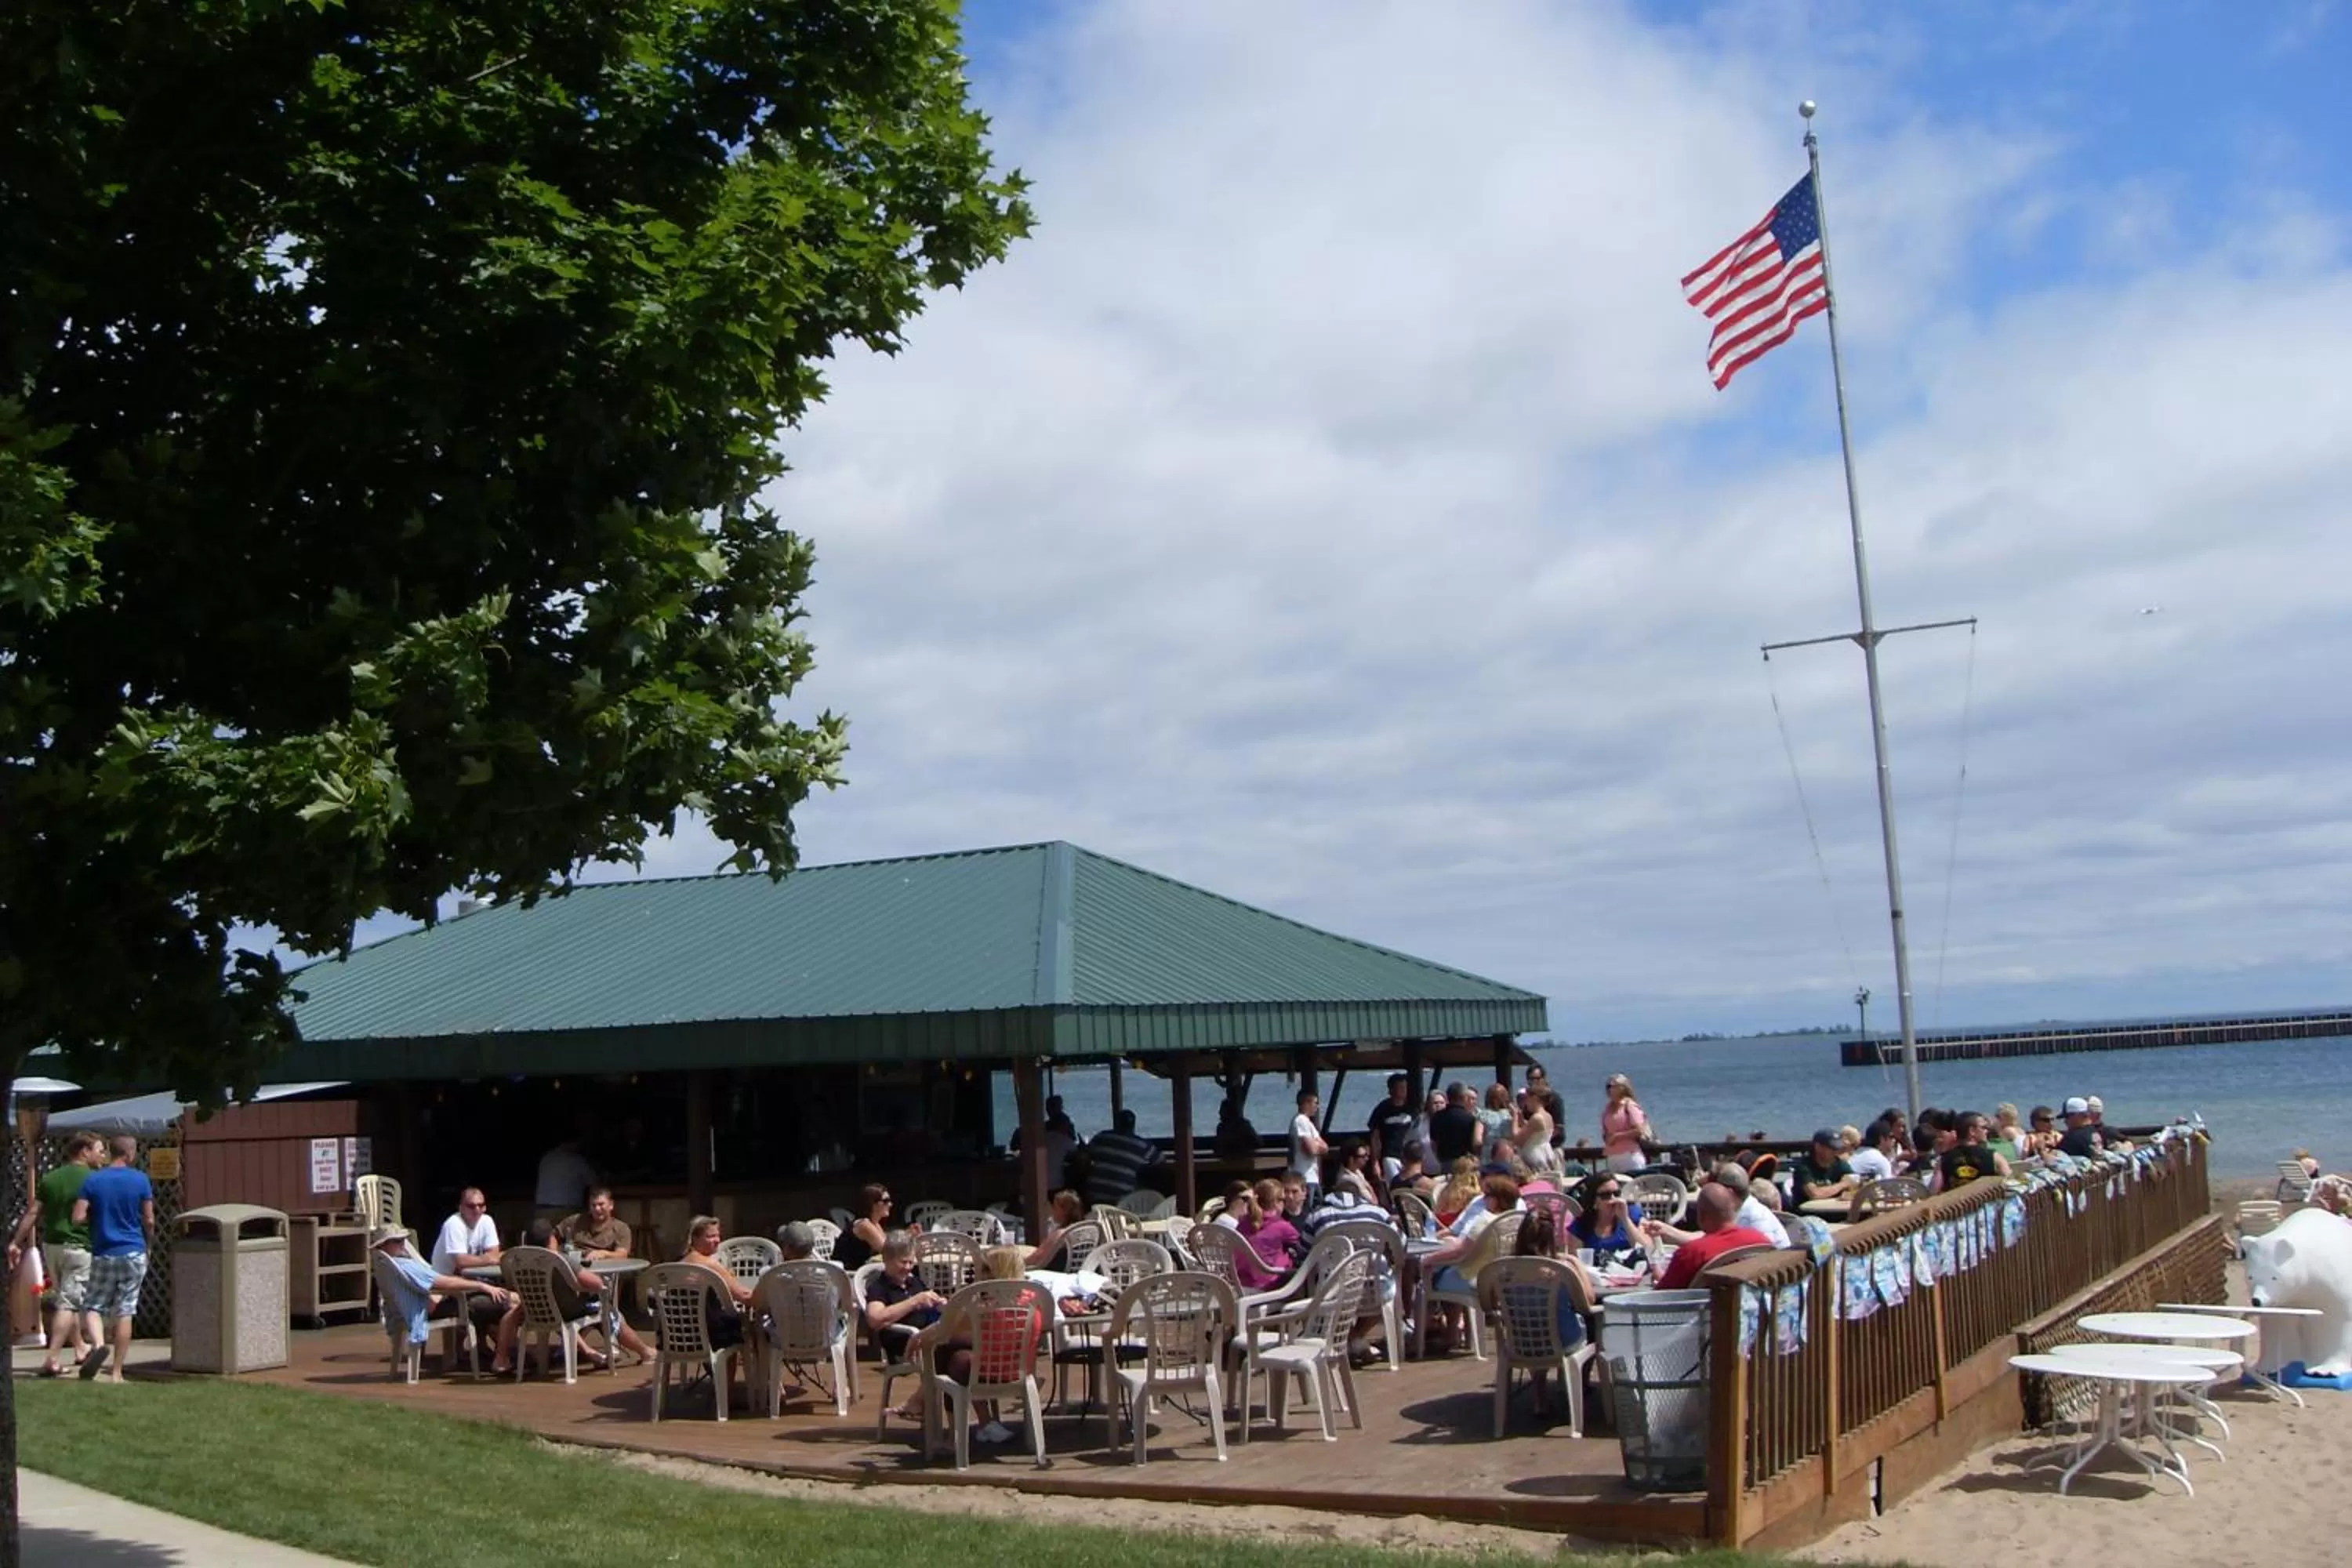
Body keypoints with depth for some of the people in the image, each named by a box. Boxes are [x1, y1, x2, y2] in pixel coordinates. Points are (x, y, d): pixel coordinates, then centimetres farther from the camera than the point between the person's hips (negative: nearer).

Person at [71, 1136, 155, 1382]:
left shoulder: (92, 1180, -2)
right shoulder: (140, 1180, -4)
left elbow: (78, 1218, -8)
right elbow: (149, 1220, -2)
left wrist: (96, 1217, 14)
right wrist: (149, 1242, 16)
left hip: (103, 1255, 0)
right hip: (133, 1253, 0)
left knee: (92, 1306, 12)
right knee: (124, 1312, 4)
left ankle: (98, 1343, -18)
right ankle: (116, 1373, 6)